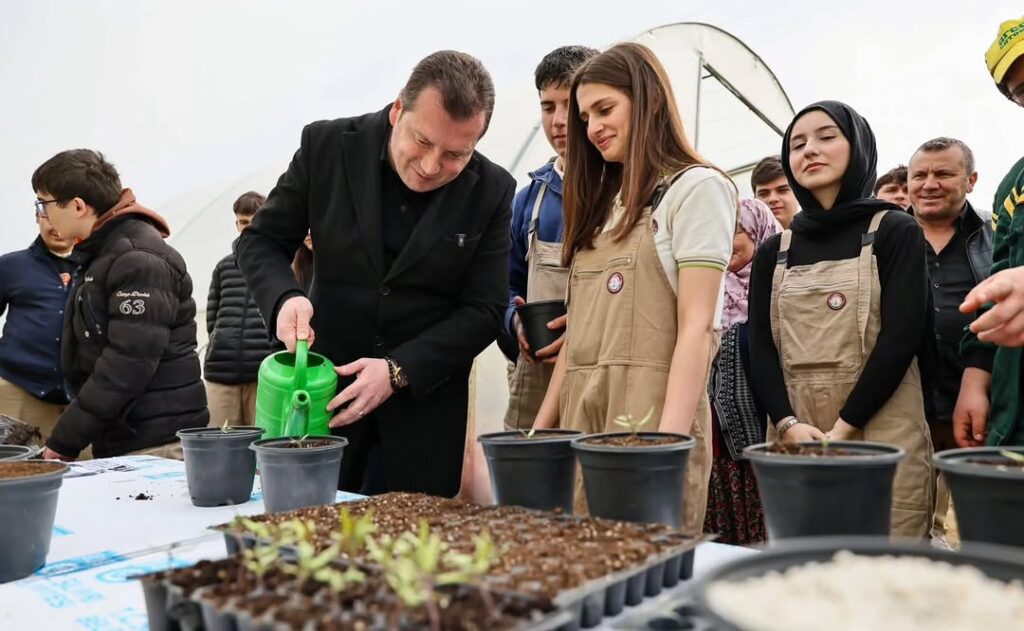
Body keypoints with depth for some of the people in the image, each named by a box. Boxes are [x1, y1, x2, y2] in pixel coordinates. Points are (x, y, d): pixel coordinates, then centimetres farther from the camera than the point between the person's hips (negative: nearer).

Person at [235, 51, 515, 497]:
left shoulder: (490, 192, -7)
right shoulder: (327, 146, -6)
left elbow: (484, 310, -7)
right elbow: (260, 240, 2)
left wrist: (398, 371, -17)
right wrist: (284, 298, -19)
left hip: (425, 401, 0)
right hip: (324, 383, 1)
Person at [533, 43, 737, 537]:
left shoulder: (696, 187, -2)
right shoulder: (603, 204, 19)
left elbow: (696, 328, -12)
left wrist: (668, 441, -20)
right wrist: (541, 429, 11)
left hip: (649, 416, -7)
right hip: (580, 417, 7)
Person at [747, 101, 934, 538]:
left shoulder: (895, 232, 5)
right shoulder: (773, 252, 14)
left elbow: (901, 338, -6)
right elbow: (760, 349, 5)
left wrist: (842, 428, -15)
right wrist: (788, 424, -12)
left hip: (881, 437, -3)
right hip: (793, 440, 3)